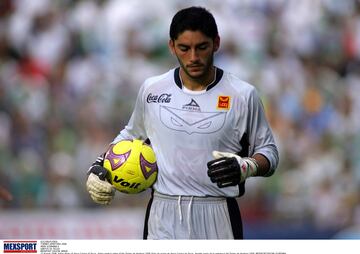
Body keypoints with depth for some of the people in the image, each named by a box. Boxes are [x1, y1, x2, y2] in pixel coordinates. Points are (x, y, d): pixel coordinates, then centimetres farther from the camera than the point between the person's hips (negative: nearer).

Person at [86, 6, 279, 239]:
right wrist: (102, 164, 8)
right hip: (164, 220, 1)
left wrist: (245, 167, -16)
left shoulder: (242, 95, -2)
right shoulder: (152, 89, 5)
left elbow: (268, 151, 5)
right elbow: (132, 134, 24)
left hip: (217, 220, -1)